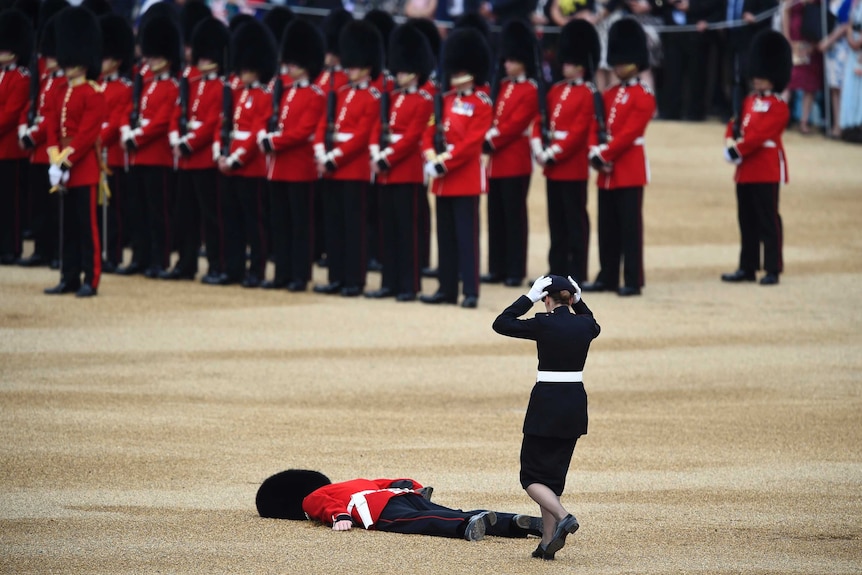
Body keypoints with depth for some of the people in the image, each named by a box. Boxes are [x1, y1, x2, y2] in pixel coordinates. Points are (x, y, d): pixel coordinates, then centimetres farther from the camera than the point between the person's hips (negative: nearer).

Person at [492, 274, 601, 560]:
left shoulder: (543, 324, -14)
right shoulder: (584, 325, 2)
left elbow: (501, 323, -4)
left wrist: (529, 297, -5)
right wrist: (578, 301, 16)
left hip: (547, 403, -6)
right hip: (576, 403, 6)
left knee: (533, 476, 3)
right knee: (554, 474, 14)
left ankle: (564, 517, -23)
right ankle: (548, 543, 10)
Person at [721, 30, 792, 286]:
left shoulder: (778, 107, -9)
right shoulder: (750, 101, 16)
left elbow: (760, 135, -17)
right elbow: (735, 125, 15)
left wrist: (738, 150, -17)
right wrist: (730, 142, -4)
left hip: (767, 170, -8)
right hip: (746, 169, 8)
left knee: (768, 221, -5)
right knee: (747, 220, 11)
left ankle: (773, 269, -3)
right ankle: (747, 267, 16)